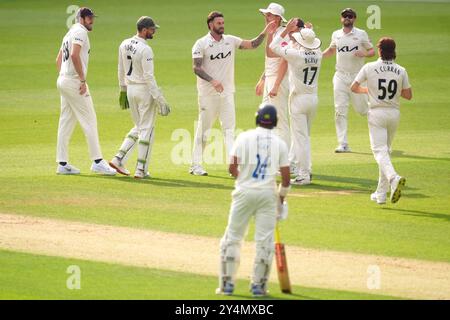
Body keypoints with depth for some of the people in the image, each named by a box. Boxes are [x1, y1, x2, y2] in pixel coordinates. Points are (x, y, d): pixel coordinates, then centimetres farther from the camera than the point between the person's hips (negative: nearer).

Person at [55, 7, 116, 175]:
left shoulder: (69, 34, 21)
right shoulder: (80, 32, -9)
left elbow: (58, 60, 24)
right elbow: (75, 55, -24)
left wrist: (64, 77, 19)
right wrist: (83, 80, -21)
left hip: (63, 80, 10)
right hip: (74, 81, -10)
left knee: (66, 123, 9)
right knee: (89, 120, -7)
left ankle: (62, 164, 8)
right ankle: (97, 161, -8)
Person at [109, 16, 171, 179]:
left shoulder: (124, 45, 4)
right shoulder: (145, 50, -20)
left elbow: (121, 70, 13)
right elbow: (148, 77, -21)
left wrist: (123, 89, 23)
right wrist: (159, 99, -19)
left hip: (130, 89, 7)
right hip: (145, 90, -7)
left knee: (139, 127, 20)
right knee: (146, 129, 2)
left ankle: (119, 158, 8)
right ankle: (141, 170, 3)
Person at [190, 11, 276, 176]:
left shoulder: (231, 40, 7)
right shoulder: (201, 44, -6)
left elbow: (253, 44, 5)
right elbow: (196, 68, -13)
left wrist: (264, 32, -12)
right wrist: (212, 80, -27)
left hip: (227, 92, 4)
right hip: (208, 93, -4)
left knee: (229, 129, -1)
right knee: (203, 129, 2)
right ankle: (196, 165, 11)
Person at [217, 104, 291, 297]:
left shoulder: (244, 137, -2)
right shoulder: (279, 143, 3)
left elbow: (232, 167, -8)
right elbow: (286, 177, 0)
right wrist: (281, 198, 14)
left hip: (244, 192, -1)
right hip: (268, 194, 1)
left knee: (233, 237, 8)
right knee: (265, 240, 6)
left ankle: (227, 283, 7)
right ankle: (258, 285, 6)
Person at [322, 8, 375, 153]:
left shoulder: (361, 34, 1)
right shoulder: (336, 35, 10)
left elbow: (372, 51, 4)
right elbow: (331, 50, 25)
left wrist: (364, 53, -17)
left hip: (357, 76, -2)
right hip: (340, 76, 2)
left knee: (362, 109, 1)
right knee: (340, 111, -6)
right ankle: (343, 144, -6)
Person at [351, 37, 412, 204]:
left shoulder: (369, 68, -7)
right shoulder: (401, 71, -2)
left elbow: (354, 87, -2)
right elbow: (408, 95, 0)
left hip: (377, 113, -3)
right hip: (394, 113, 3)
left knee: (380, 151, -7)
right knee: (385, 150, 15)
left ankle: (394, 178, -37)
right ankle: (381, 193, 17)